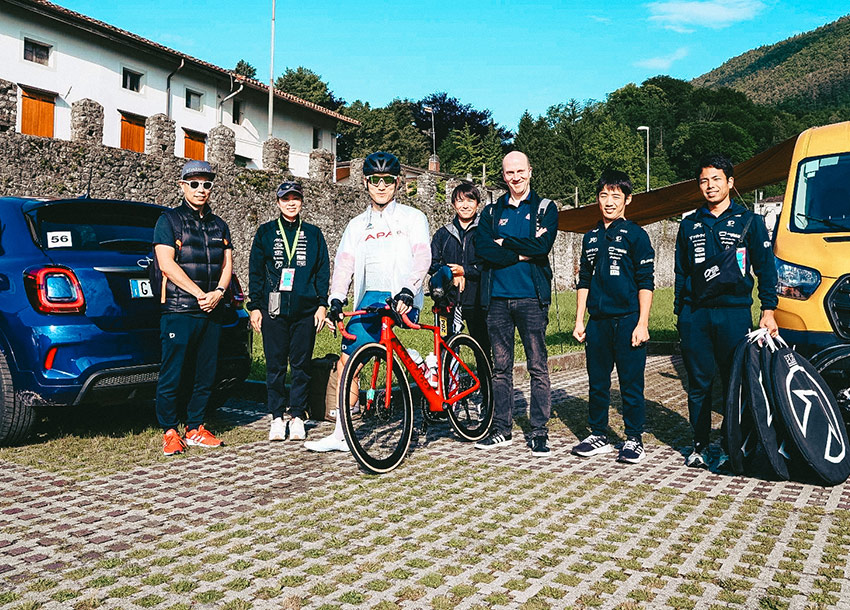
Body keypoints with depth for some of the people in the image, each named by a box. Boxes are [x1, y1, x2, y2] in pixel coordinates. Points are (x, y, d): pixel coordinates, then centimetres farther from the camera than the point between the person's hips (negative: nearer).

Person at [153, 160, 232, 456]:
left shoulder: (219, 225, 18)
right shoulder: (169, 220, 2)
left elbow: (227, 265, 12)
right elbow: (166, 263, -8)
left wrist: (218, 292, -8)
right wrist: (200, 293, -12)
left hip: (212, 311, 5)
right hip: (178, 310, -5)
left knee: (206, 375, 7)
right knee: (172, 375, -4)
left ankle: (195, 428, 18)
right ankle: (169, 432, 6)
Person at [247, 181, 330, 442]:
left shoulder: (313, 233, 11)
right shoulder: (265, 232, 9)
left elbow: (323, 271, 11)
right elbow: (255, 271, 8)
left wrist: (322, 304, 3)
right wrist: (254, 306, 2)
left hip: (305, 309, 1)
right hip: (273, 310, 0)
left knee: (301, 364, 2)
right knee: (275, 364, 1)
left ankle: (297, 416, 12)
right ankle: (277, 418, 10)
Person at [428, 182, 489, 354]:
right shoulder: (443, 234, 15)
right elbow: (432, 264, 7)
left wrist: (465, 271, -14)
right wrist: (451, 274, -11)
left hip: (476, 301, -2)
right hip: (449, 301, 2)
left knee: (482, 347, 1)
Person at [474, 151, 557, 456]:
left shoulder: (545, 208, 6)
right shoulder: (492, 212, 13)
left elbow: (542, 245, -12)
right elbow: (483, 249, -5)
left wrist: (504, 242, -6)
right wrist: (523, 252, -11)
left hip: (531, 297, -3)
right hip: (497, 299, 3)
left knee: (538, 368, -1)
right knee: (501, 367, 9)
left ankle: (540, 432, 6)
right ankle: (501, 430, 17)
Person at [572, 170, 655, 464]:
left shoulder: (635, 235, -2)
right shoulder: (591, 237, 13)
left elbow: (646, 283, -5)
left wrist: (642, 323, -11)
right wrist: (579, 320, 11)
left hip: (628, 321, -5)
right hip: (598, 322, 5)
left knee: (631, 384, 1)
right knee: (597, 382, 11)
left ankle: (633, 439, 13)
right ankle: (598, 436, 22)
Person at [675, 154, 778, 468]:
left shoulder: (748, 221, 7)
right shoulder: (689, 226, 15)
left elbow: (765, 269, 5)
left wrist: (768, 310, -3)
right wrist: (680, 312, 13)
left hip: (734, 313, -2)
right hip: (694, 315, 3)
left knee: (735, 383, 1)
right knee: (698, 383, 5)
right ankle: (700, 445, 15)